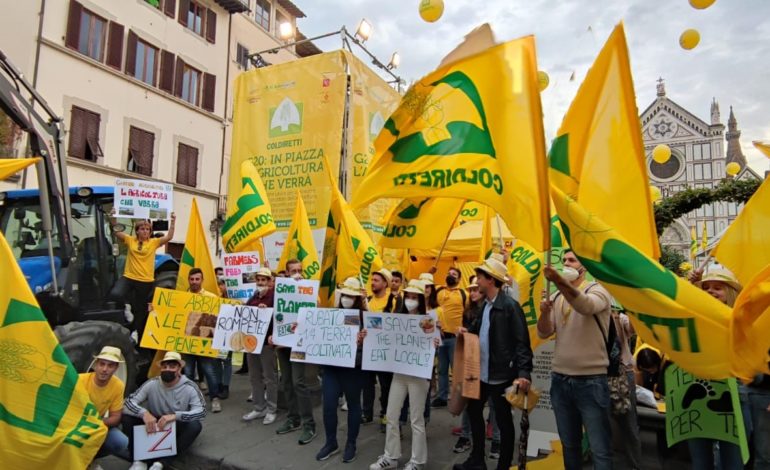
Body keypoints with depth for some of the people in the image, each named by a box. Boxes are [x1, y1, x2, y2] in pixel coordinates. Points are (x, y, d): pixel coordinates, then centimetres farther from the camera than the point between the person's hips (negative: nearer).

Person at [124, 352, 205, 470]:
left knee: (195, 425, -33)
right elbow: (128, 402, -13)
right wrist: (144, 413, -33)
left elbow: (201, 411, -25)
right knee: (127, 417, -19)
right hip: (153, 427, 2)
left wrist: (175, 416, -40)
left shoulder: (189, 388, -16)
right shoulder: (152, 384, -10)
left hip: (177, 429, -2)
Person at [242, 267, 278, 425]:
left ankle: (271, 409, 12)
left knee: (269, 376, 1)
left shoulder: (274, 295, -7)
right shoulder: (253, 297, 15)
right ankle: (259, 408, 24)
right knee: (254, 376, 13)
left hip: (266, 341, -7)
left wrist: (274, 335, -28)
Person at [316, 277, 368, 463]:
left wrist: (362, 340, -33)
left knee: (353, 404, 12)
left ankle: (351, 444, 29)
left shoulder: (364, 317, -8)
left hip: (353, 367, -4)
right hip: (331, 365, 4)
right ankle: (331, 442, 28)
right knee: (328, 404, 7)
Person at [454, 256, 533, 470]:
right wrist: (468, 331, -3)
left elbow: (522, 343, -19)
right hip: (481, 372, 9)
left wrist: (524, 373, -27)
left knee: (503, 420, 7)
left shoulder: (510, 306, -16)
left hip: (501, 375, -9)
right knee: (474, 411, 19)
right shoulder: (484, 305, 9)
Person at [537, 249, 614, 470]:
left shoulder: (597, 289, -6)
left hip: (591, 381, -5)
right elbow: (544, 333, 0)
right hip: (560, 380, 5)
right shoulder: (557, 296, 9)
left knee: (600, 449, 4)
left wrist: (559, 280, -44)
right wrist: (544, 312, -19)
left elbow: (587, 306, -31)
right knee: (569, 444, 18)